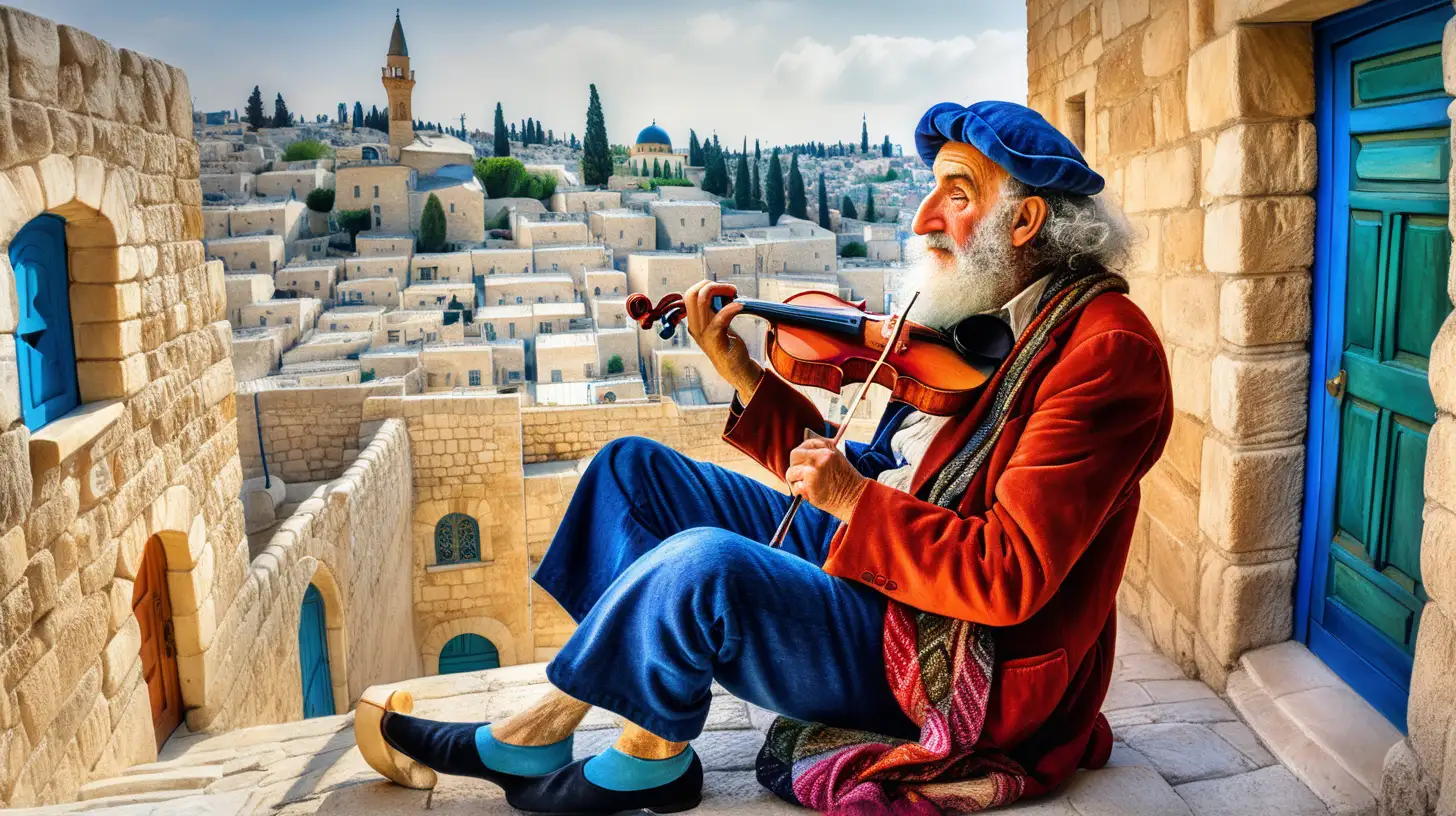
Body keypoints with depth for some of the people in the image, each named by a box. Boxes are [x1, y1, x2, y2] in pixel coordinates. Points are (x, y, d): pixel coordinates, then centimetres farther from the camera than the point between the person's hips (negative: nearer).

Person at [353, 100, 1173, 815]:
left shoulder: (1104, 348, -17)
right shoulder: (974, 318, 9)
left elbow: (1010, 577, -23)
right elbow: (874, 481, 8)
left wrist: (854, 503, -19)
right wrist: (746, 378, 3)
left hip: (950, 666, -9)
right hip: (875, 568, 9)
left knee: (703, 563, -33)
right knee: (633, 465, 6)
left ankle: (539, 731, -2)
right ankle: (652, 750, 0)